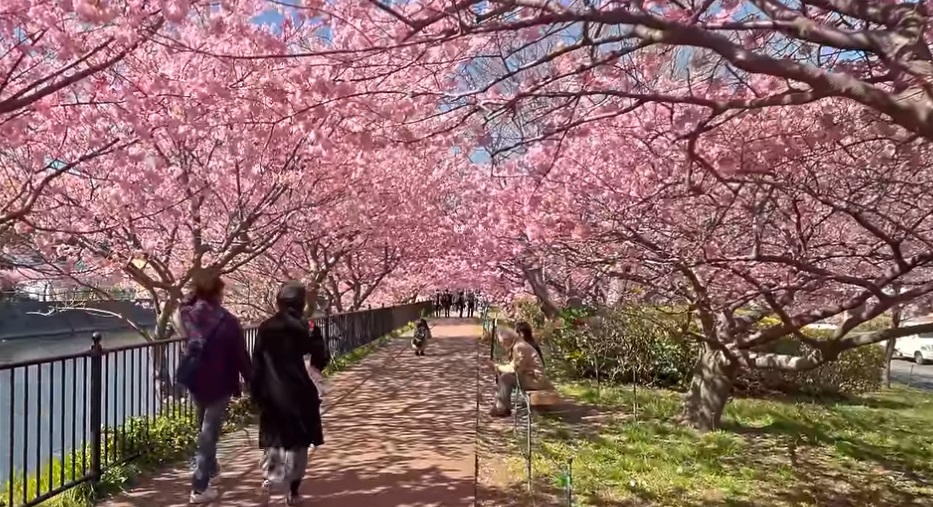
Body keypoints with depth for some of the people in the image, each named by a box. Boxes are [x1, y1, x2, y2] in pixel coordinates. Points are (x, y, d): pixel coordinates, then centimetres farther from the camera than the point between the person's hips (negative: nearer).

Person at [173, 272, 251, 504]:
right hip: (219, 384, -6)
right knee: (209, 432, 2)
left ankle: (210, 467, 43)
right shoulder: (228, 322, -19)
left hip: (195, 381, 6)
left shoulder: (187, 315, -6)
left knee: (204, 428, 25)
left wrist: (189, 299, 8)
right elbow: (241, 357, -12)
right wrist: (251, 381, 0)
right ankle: (199, 489, 5)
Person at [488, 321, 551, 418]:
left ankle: (504, 408, -5)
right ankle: (500, 405, 9)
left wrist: (498, 367, -8)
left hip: (535, 379, -10)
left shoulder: (519, 347, -20)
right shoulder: (517, 345, 10)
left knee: (505, 377, -17)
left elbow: (514, 368, -20)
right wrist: (500, 367, 0)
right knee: (501, 374, 8)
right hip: (529, 376, 10)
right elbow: (513, 366, 14)